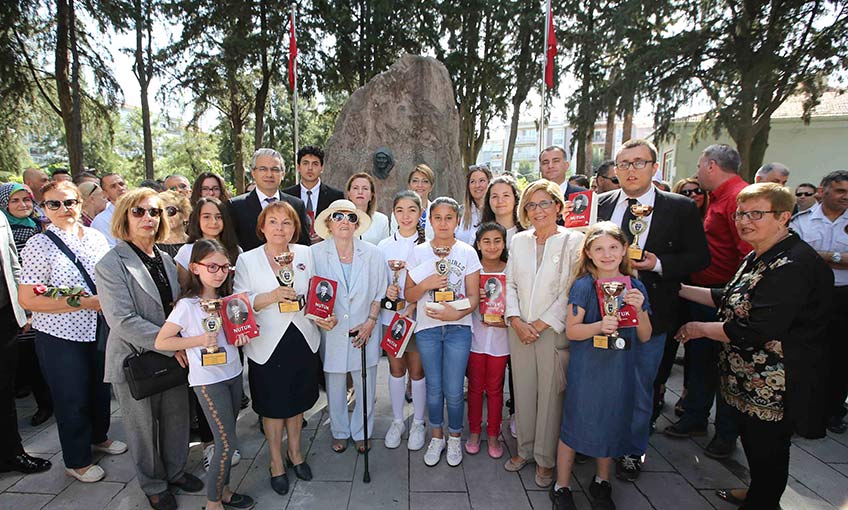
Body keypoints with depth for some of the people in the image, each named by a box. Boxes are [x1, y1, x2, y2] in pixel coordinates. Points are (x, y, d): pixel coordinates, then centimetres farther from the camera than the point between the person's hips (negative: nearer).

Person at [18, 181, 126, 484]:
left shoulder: (96, 237, 2)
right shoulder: (39, 245, -14)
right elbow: (26, 300, -16)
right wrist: (82, 303, -22)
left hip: (99, 330, 5)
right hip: (60, 337, -5)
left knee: (101, 388, 21)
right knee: (72, 399, 11)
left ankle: (99, 437, 47)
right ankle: (76, 461, 32)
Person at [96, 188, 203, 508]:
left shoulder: (165, 259, 7)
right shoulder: (111, 265, -13)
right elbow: (123, 321, -21)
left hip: (174, 356, 5)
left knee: (177, 418, 17)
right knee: (144, 426, 12)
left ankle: (176, 470, 40)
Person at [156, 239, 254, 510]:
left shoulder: (228, 299, 4)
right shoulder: (187, 305, -14)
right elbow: (161, 342, -11)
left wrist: (242, 338, -5)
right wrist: (199, 340, -21)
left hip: (233, 374, 6)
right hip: (208, 380, -6)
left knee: (226, 440, 15)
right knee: (228, 443, -2)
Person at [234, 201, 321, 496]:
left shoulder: (305, 254, 1)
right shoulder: (247, 260, -6)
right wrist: (270, 297, -25)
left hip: (302, 340, 3)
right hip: (267, 345, -2)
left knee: (297, 400, 19)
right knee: (273, 405, 13)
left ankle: (295, 451, 44)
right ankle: (276, 461, 37)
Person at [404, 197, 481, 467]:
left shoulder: (468, 253, 0)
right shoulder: (419, 252, 3)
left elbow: (473, 296, -2)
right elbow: (408, 295, 5)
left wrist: (457, 313, -21)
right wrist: (426, 284, -15)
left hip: (458, 327, -1)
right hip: (427, 327, 1)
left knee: (454, 390, 2)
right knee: (434, 387, 11)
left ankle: (455, 437, 28)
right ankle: (436, 437, 33)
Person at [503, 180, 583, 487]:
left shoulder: (573, 241, -5)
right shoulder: (519, 241, 8)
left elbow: (571, 292, -10)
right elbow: (510, 283, 8)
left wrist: (540, 325, -12)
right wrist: (516, 321, -5)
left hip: (554, 331, -4)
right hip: (519, 330, 4)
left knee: (550, 395, 4)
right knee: (523, 392, 12)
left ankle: (545, 459, 22)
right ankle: (525, 449, 30)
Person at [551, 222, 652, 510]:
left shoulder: (635, 287, 0)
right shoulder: (583, 286, -11)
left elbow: (645, 337, 2)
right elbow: (571, 330, -11)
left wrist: (639, 309, -15)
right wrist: (600, 326, -27)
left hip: (621, 369, 4)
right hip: (587, 368, -4)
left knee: (611, 425, 17)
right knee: (574, 423, 6)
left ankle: (602, 482, 40)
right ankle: (561, 487, 25)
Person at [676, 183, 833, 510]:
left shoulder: (795, 265, -25)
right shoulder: (758, 258, 8)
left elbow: (756, 332, -28)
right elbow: (732, 300, 17)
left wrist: (700, 329, -15)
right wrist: (680, 289, 9)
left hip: (772, 386, -9)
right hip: (749, 379, 10)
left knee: (767, 449, 10)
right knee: (752, 440, 25)